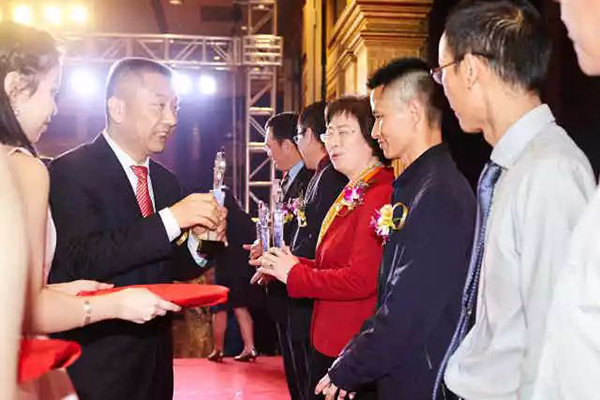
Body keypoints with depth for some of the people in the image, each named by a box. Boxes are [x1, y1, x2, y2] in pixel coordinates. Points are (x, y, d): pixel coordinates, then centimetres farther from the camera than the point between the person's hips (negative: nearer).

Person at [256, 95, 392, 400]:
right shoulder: (353, 193, 11)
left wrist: (294, 274, -14)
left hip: (354, 350, -9)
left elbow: (361, 279, -25)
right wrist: (296, 263, -1)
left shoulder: (379, 194, -20)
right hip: (331, 342, 9)